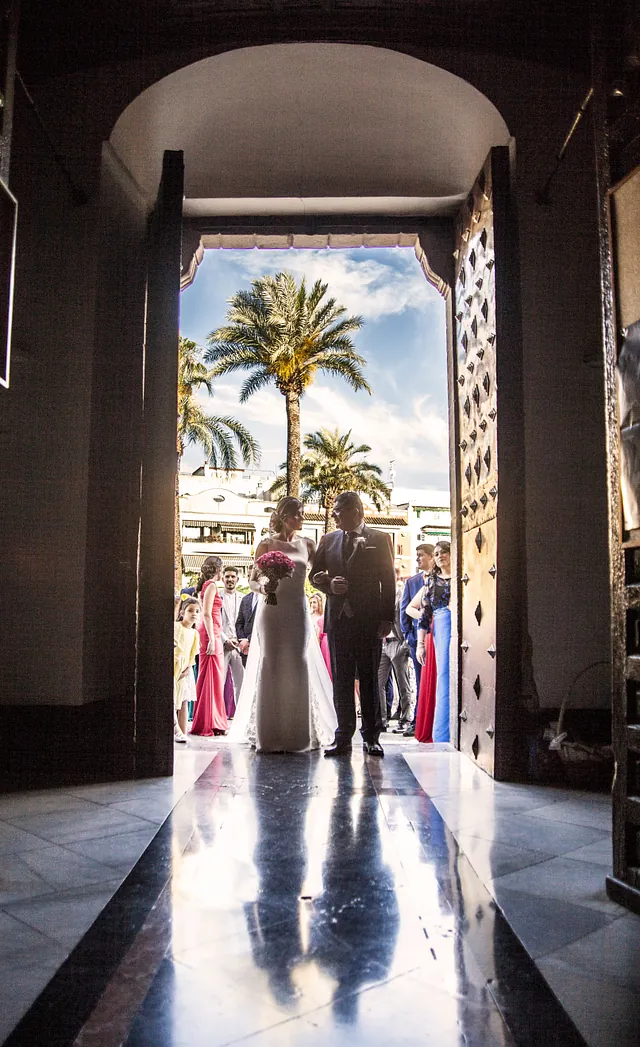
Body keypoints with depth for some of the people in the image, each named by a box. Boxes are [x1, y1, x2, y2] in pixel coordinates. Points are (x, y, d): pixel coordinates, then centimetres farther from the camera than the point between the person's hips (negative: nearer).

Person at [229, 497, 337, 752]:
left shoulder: (306, 544, 10)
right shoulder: (267, 545, 2)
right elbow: (252, 581, 2)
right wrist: (263, 587, -18)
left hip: (298, 612, 2)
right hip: (272, 611, -2)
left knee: (299, 667, 0)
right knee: (271, 667, -2)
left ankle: (299, 733, 10)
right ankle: (270, 735, 8)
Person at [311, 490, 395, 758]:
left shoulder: (379, 539, 1)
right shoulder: (327, 540, 11)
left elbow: (388, 580, -1)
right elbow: (315, 574, 15)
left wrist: (387, 618, -7)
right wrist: (330, 584, -7)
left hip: (369, 620, -3)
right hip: (338, 619, 3)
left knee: (369, 680, 4)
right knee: (341, 680, 7)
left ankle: (371, 736, 13)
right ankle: (344, 736, 15)